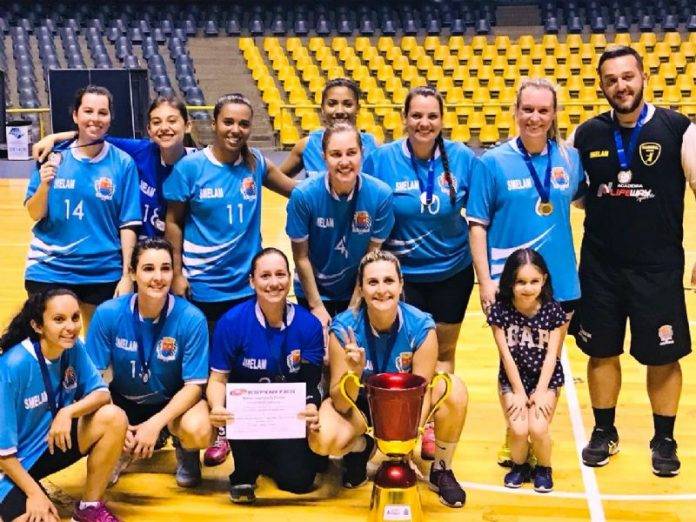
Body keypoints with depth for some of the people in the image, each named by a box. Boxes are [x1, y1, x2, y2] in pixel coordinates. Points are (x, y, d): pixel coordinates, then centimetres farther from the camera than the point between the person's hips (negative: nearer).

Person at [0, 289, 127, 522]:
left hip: (54, 442, 6)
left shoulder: (73, 348, -10)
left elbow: (101, 393, -8)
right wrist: (35, 493, -20)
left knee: (114, 418, -16)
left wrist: (68, 412, -27)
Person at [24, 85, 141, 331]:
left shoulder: (123, 163, -4)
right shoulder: (54, 156, -1)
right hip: (49, 270, 1)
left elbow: (128, 224, -3)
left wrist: (126, 275, -6)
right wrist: (44, 185, -18)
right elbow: (34, 214, 1)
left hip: (103, 272, 0)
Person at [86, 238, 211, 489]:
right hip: (123, 400, 2)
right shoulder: (108, 314, -17)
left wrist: (155, 424, -29)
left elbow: (194, 385, -16)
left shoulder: (191, 318, -21)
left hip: (174, 401, -2)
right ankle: (124, 450, 11)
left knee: (197, 431, -34)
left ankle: (185, 451, 7)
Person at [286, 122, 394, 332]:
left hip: (358, 291, 1)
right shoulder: (304, 195, -23)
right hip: (314, 290, -1)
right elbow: (301, 257, -12)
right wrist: (317, 306, -9)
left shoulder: (381, 194, -20)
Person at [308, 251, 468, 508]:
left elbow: (421, 390, -19)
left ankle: (441, 470, -3)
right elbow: (341, 405, -24)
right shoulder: (344, 328, -26)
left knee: (455, 390, -29)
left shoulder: (421, 327, -25)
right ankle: (359, 448, 7)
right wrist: (355, 373, -44)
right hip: (360, 404, -1)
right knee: (322, 440, -32)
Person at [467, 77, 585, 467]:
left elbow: (586, 200, 20)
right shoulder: (494, 161, -6)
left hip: (559, 281, 3)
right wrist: (485, 281, -11)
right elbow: (477, 225, -5)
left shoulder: (571, 158, 2)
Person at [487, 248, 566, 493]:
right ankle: (519, 466, 12)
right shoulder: (500, 310, -11)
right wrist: (519, 392, -11)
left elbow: (551, 356, -10)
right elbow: (506, 354, -9)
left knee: (537, 428, -21)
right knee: (518, 429, -20)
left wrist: (540, 393, -15)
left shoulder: (553, 311, -10)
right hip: (512, 379, 0)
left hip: (546, 380, 0)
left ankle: (544, 468, 10)